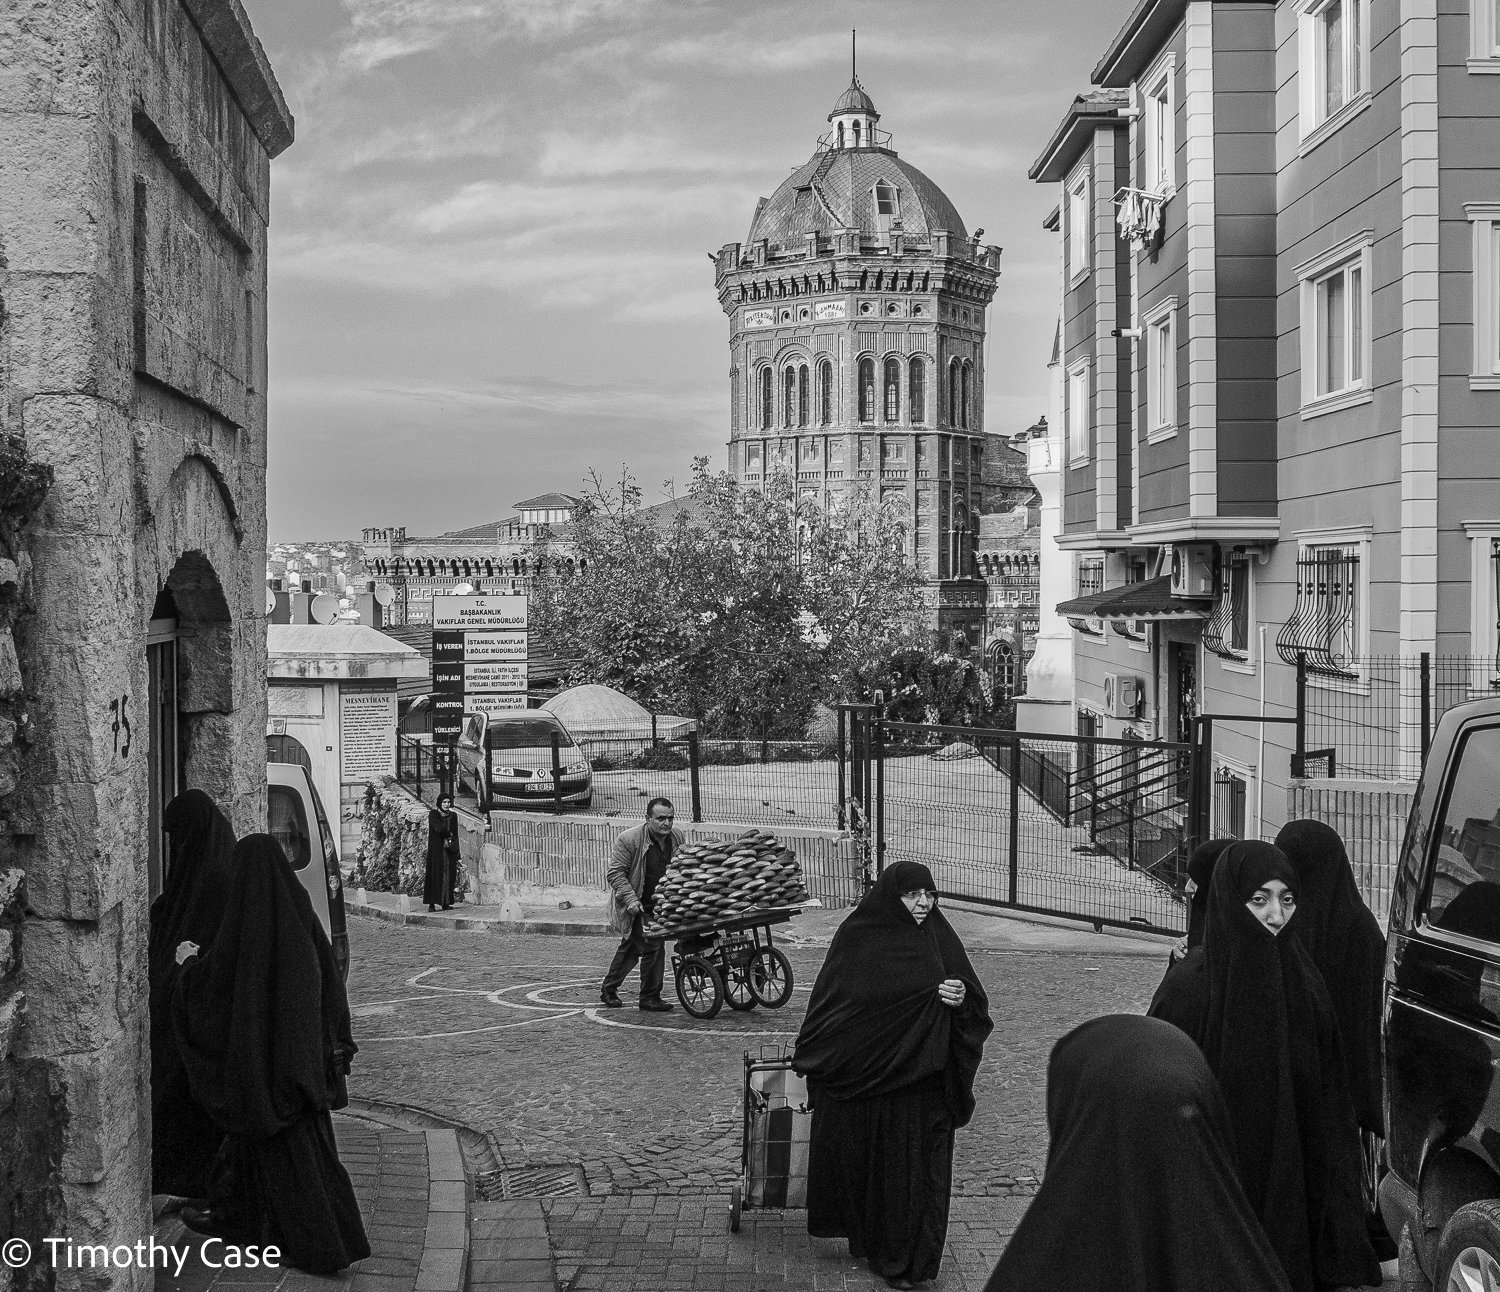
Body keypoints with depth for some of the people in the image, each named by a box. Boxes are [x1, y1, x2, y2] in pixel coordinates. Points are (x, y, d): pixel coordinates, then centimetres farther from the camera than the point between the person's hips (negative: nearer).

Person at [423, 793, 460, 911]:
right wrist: (449, 834, -1)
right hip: (436, 850, -5)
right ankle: (431, 903, -11)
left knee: (449, 876, 1)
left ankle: (446, 903, 5)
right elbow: (438, 828, -18)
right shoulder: (433, 814, -3)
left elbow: (455, 835, 11)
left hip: (449, 851, 5)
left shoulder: (453, 816, 12)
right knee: (435, 875, -9)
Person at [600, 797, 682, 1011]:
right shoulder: (629, 839, -20)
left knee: (631, 949, 18)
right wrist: (631, 899, -24)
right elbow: (614, 873, -16)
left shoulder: (676, 837, -3)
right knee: (653, 946, -15)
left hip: (660, 904, 6)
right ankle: (650, 997, 0)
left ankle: (608, 991, 34)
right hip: (636, 907, -6)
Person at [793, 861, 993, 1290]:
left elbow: (976, 1006, 5)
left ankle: (906, 1257, 16)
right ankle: (862, 1236, 29)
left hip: (919, 1077, 1)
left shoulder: (940, 939, 2)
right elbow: (827, 1001, 2)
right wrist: (807, 1057, 1)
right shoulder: (856, 936, -3)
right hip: (860, 1072, -1)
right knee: (859, 1154, 8)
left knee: (914, 1164, 4)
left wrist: (962, 998, -17)